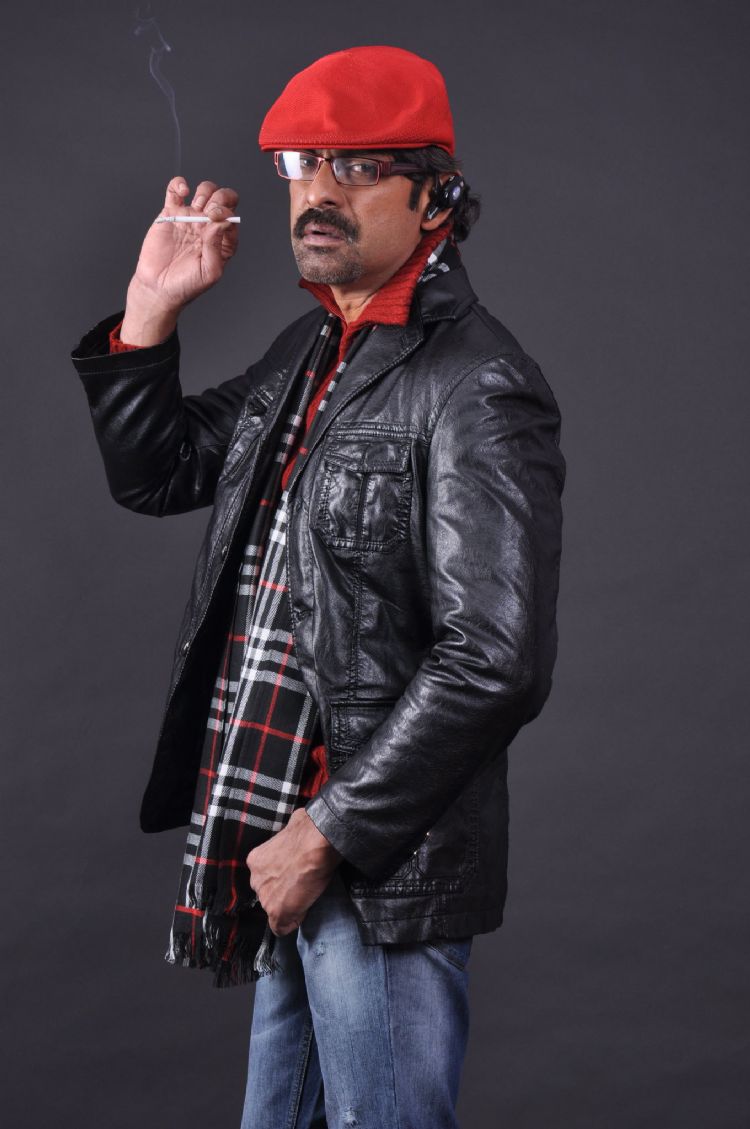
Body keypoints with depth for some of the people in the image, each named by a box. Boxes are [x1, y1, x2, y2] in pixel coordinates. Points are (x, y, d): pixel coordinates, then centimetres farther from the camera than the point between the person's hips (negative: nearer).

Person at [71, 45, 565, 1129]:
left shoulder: (476, 387, -16)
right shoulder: (310, 350, 11)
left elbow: (494, 664, -21)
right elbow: (152, 474, 20)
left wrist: (329, 837, -18)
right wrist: (150, 310, 6)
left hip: (382, 875, -8)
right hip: (277, 846, 9)